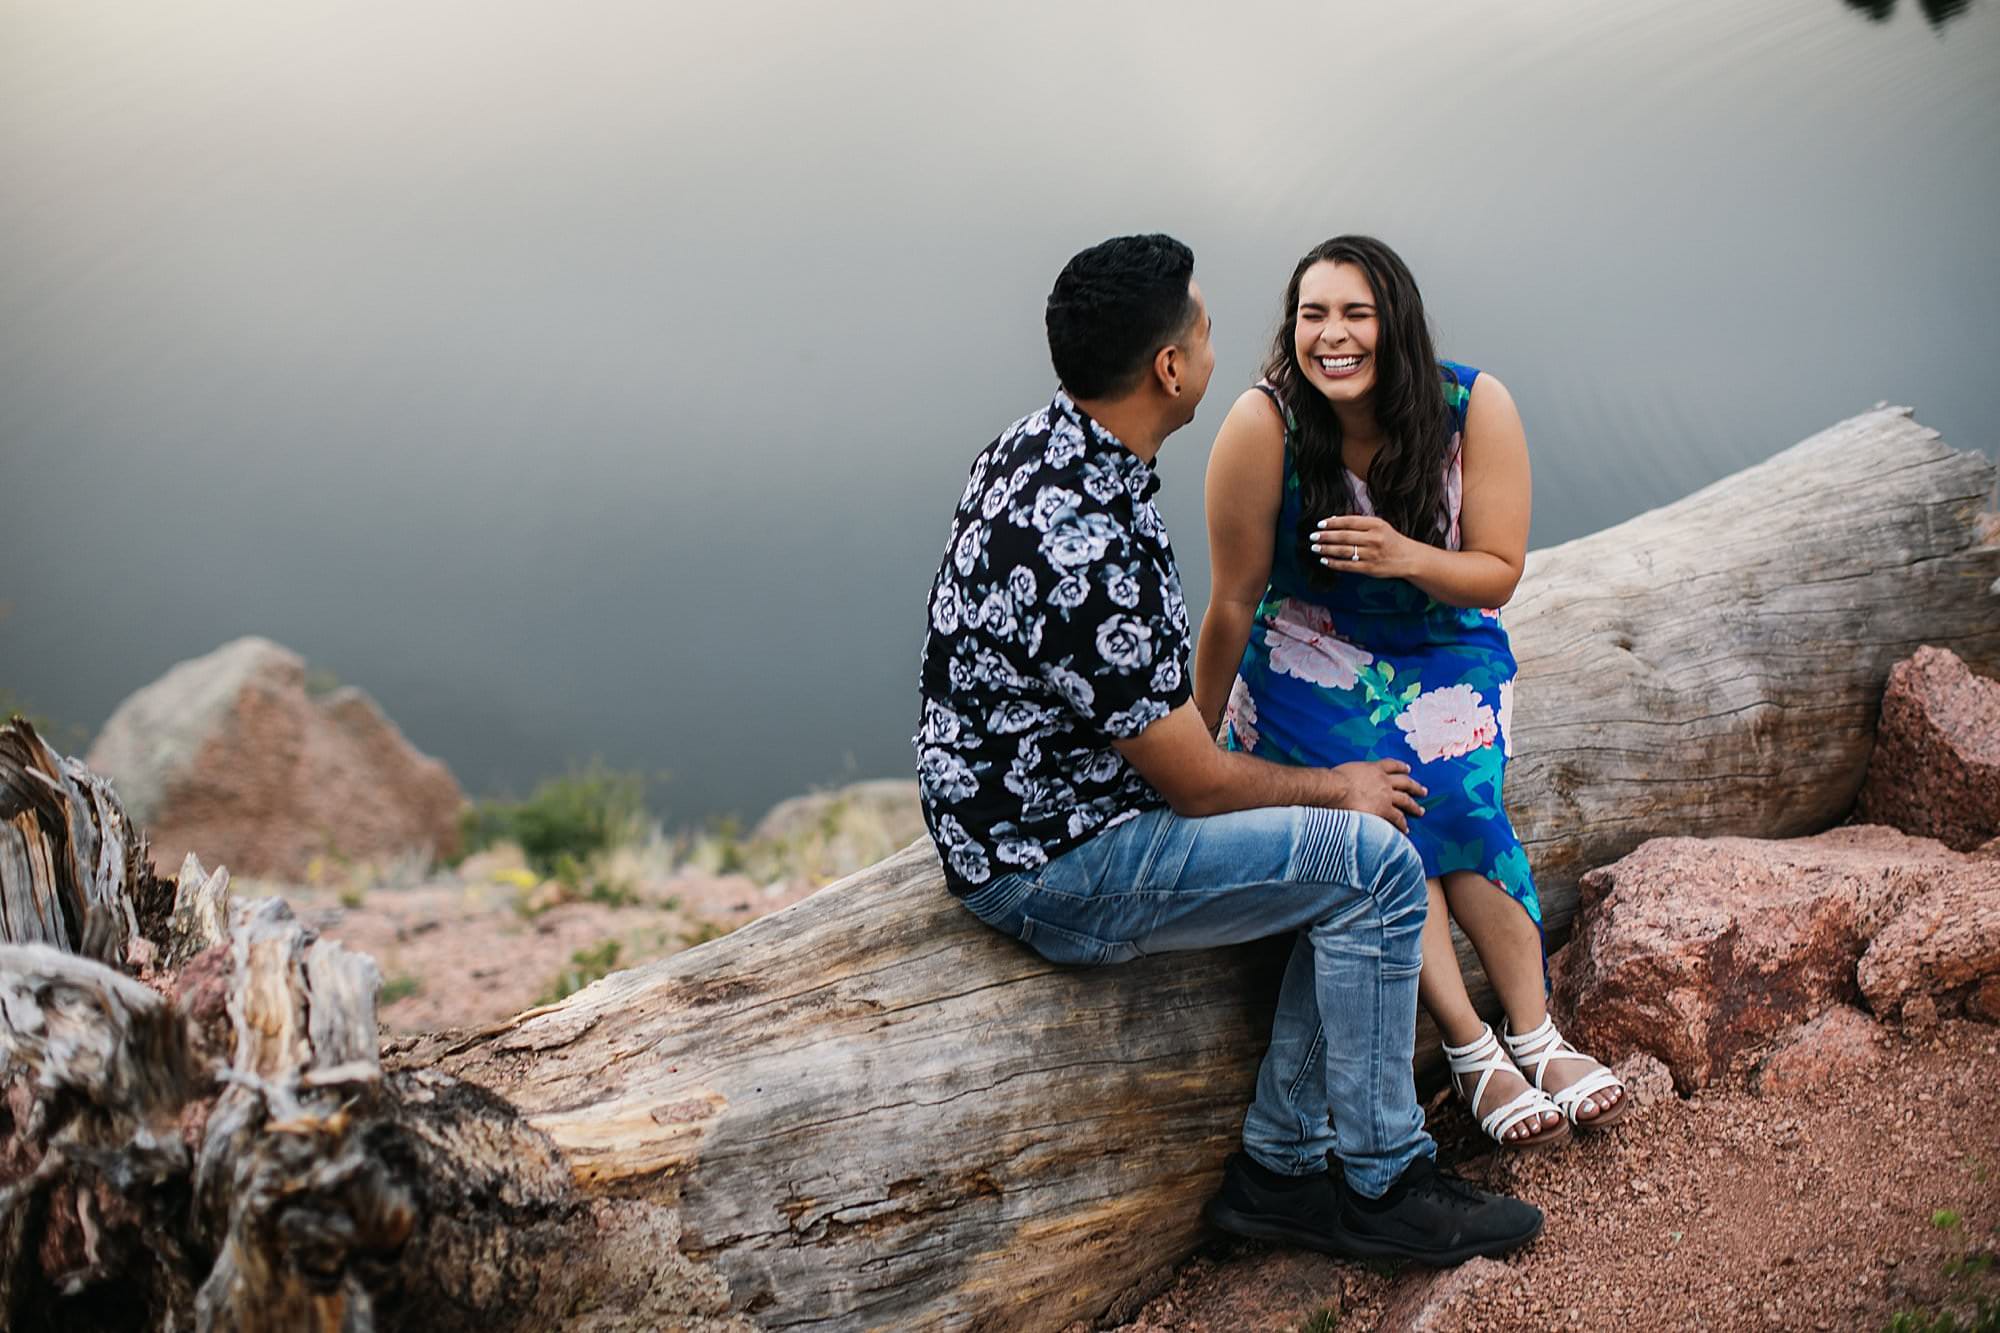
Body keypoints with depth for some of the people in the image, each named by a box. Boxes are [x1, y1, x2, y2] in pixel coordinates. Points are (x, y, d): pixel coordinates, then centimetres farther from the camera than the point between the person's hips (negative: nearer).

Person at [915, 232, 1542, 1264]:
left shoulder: (1035, 443, 1)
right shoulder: (1093, 553, -31)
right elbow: (1199, 786, -20)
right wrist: (1335, 786, -1)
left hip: (1016, 801, 10)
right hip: (1050, 874, -10)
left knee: (1347, 864, 9)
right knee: (1370, 865, -13)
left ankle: (1277, 1166, 13)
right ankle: (1385, 1185, 3)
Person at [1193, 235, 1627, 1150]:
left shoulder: (1475, 408, -15)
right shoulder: (1265, 423, -20)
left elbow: (1498, 573, -9)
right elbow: (1233, 602, -12)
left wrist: (1408, 558, -30)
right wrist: (1199, 744, -6)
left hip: (1445, 646, 2)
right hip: (1311, 654, -1)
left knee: (1457, 800, -27)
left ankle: (1534, 1034, -19)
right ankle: (1474, 1052, -21)